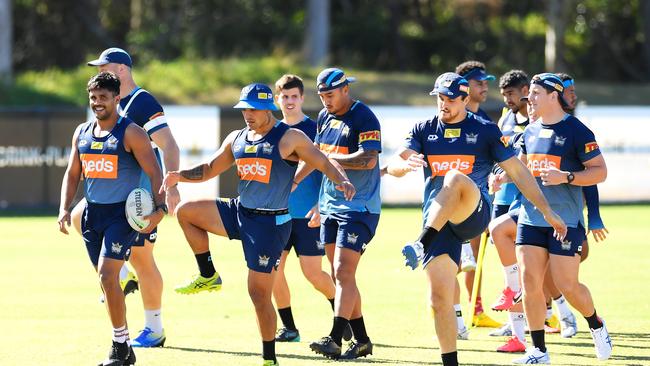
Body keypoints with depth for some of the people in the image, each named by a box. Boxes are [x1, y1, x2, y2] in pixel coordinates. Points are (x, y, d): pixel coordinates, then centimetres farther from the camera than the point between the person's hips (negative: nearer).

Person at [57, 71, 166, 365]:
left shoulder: (130, 133, -9)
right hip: (92, 213, 7)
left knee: (107, 275, -18)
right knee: (107, 280, 9)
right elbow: (72, 174, 18)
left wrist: (159, 208, -21)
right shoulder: (82, 133, 11)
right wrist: (65, 208, 6)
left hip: (122, 214, -7)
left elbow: (154, 172, -10)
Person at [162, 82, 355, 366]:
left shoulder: (290, 138, -10)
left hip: (271, 223, -7)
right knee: (185, 211, -3)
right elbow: (210, 169, 18)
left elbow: (325, 164, -10)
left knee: (259, 292, -5)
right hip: (239, 212, 7)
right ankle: (208, 275, 10)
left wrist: (342, 182, -32)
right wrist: (180, 176, 0)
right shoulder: (237, 139, 9)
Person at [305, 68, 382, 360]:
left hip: (359, 208, -8)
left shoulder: (364, 118, -13)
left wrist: (329, 158, -18)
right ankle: (361, 340, 15)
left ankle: (334, 340, -20)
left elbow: (369, 159, -23)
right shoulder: (324, 117, 13)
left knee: (343, 272, -15)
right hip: (330, 206, 8)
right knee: (341, 275, 8)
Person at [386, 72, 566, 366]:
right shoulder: (424, 130, 13)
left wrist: (547, 211, 5)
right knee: (439, 296, -6)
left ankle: (421, 245, -42)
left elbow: (517, 171, 9)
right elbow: (393, 165, 0)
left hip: (473, 215, -3)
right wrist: (405, 164, -26)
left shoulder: (485, 130, 7)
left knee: (455, 179, -36)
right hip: (437, 220, 3)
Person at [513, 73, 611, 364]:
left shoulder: (576, 131, -8)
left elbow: (600, 171, -9)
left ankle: (596, 326, 24)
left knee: (567, 285, -5)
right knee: (530, 282, -1)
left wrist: (566, 177, -21)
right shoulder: (531, 132, 12)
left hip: (565, 220, -6)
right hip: (531, 217, 6)